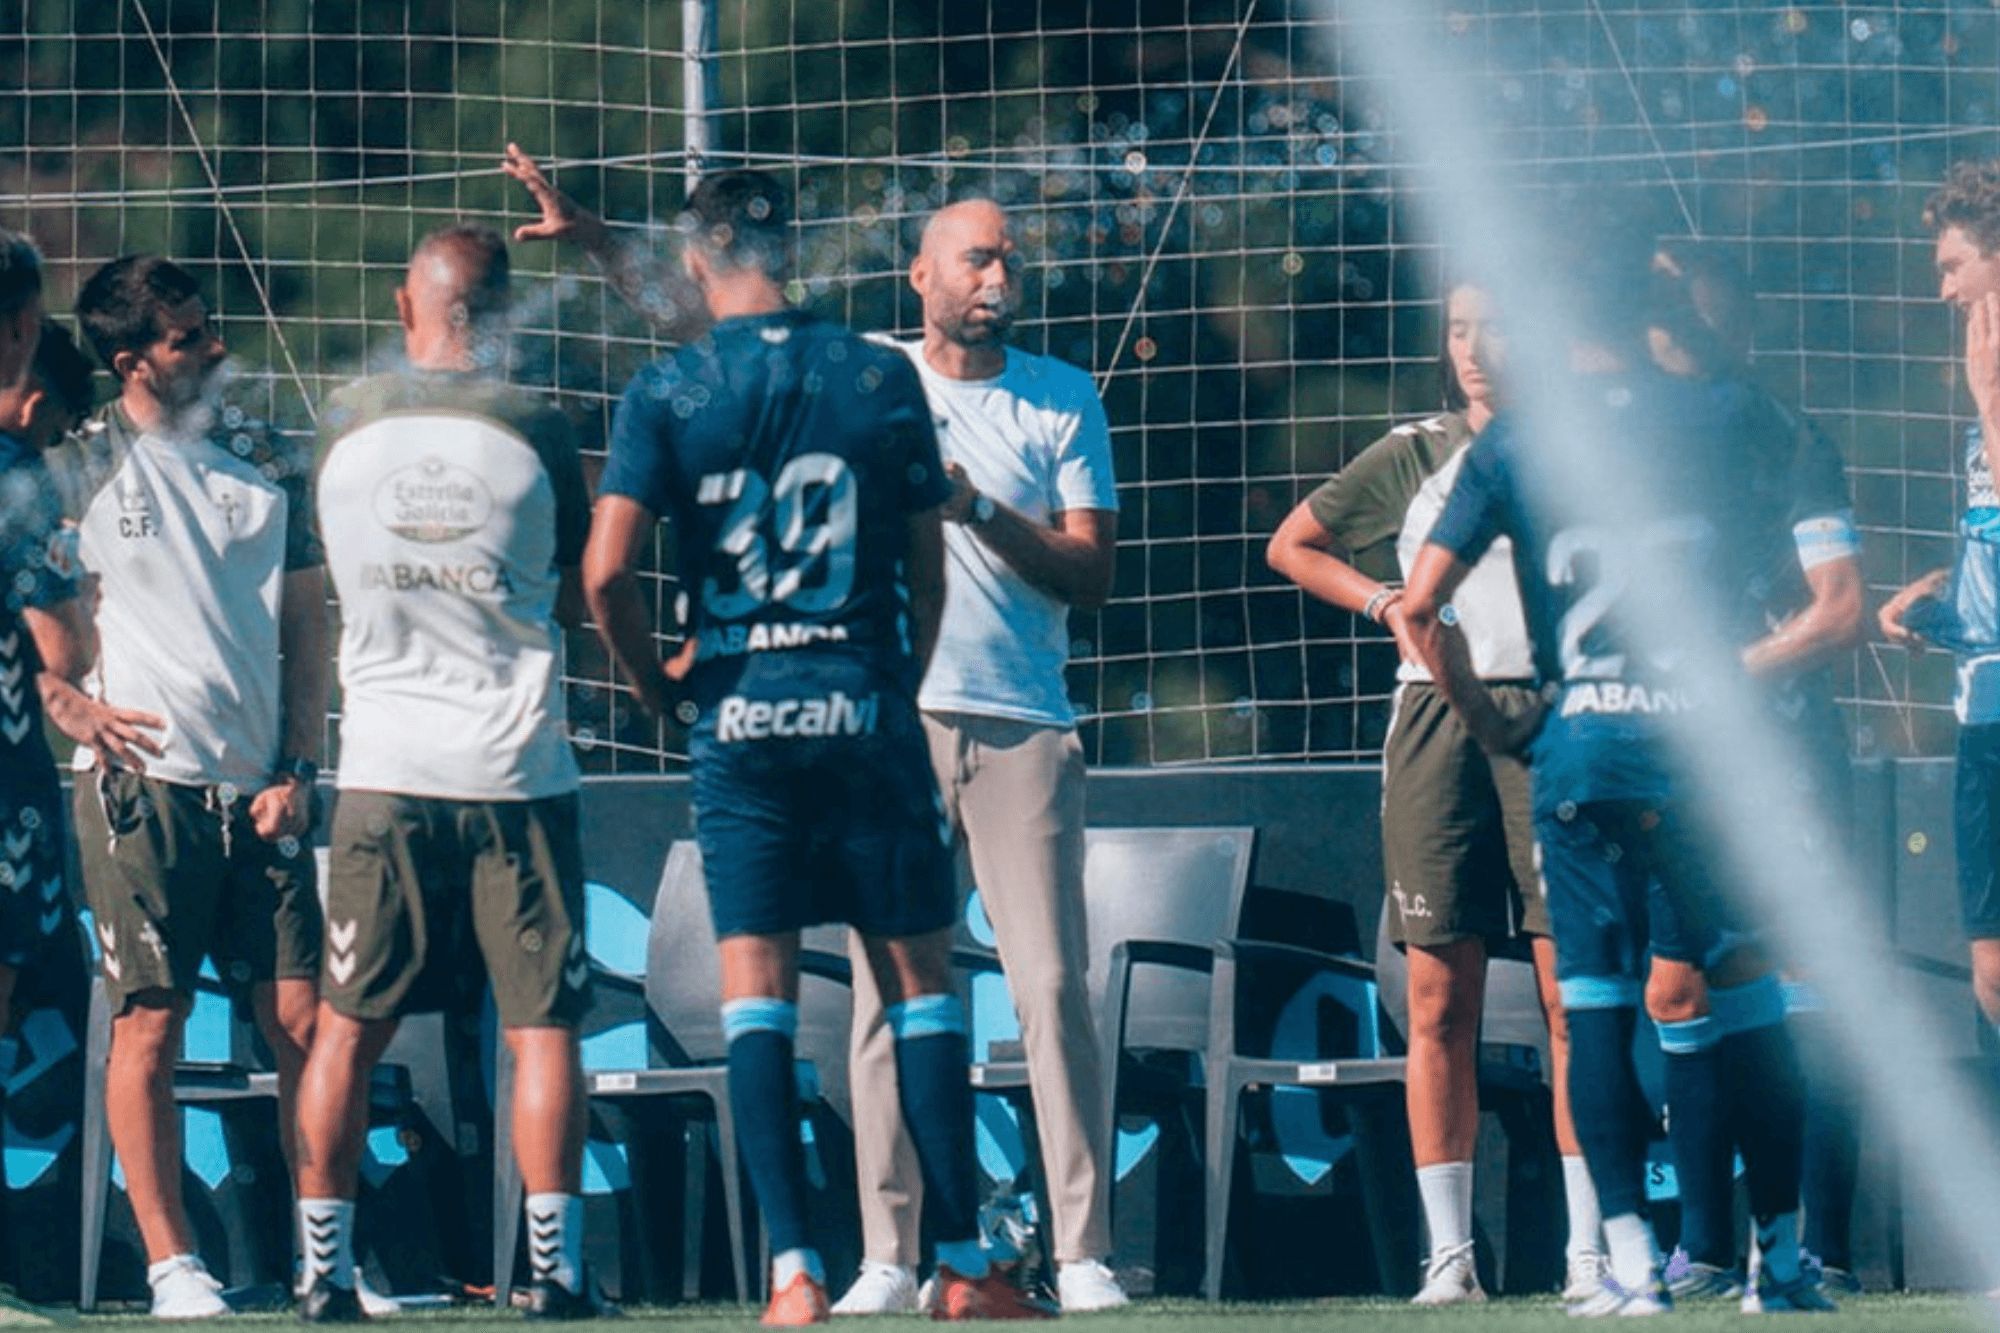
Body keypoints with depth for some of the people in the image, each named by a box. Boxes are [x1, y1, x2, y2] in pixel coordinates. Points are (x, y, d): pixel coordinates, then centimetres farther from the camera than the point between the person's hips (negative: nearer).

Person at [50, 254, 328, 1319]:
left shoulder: (270, 463, 11)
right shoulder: (77, 466, 1)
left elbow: (307, 624, 13)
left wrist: (297, 772, 4)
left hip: (257, 787, 3)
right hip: (142, 785, -3)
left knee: (302, 1020, -2)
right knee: (148, 1026, -3)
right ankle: (171, 1263, 2)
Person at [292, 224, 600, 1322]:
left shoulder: (344, 424, 1)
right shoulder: (533, 429, -6)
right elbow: (578, 601, 4)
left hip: (382, 772, 2)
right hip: (516, 771, -2)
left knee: (350, 1025, 7)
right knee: (541, 1026, 2)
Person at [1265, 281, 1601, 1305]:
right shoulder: (1414, 455, 11)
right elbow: (1292, 547, 22)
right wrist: (1388, 603, 9)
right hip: (1436, 719, 1)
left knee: (1574, 998, -7)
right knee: (1439, 1003, -2)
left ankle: (1587, 1250, -5)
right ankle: (1449, 1253, 0)